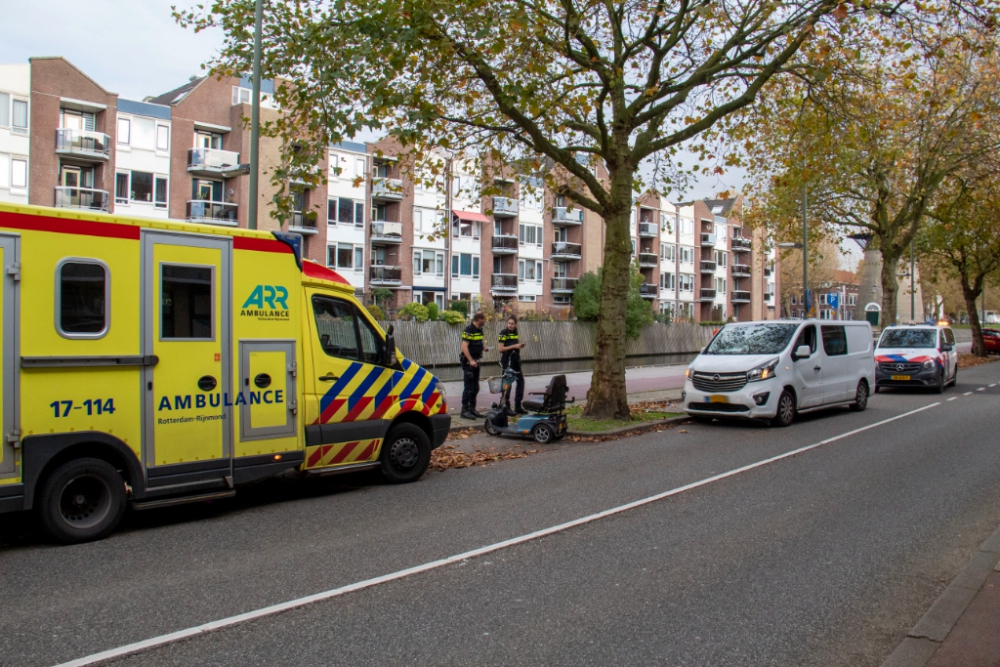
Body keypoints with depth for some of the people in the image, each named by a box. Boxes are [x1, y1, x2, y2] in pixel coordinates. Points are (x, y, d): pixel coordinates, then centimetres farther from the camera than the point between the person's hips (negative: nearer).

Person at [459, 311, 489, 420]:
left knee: (475, 387, 13)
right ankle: (465, 410, 2)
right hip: (468, 362, -9)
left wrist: (484, 347, 6)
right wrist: (471, 360, -27)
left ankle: (472, 409, 22)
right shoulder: (469, 330, -16)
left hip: (476, 362, 9)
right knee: (469, 387, -6)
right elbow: (464, 346, -23)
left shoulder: (479, 330, 11)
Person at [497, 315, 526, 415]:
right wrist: (514, 346, -19)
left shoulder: (515, 332, 10)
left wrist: (520, 345, 5)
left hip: (515, 361, 8)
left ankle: (518, 406, 22)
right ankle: (506, 407, 5)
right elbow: (500, 348, -18)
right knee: (507, 384, -4)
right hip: (507, 361, -8)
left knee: (520, 381, 12)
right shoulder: (504, 333, -12)